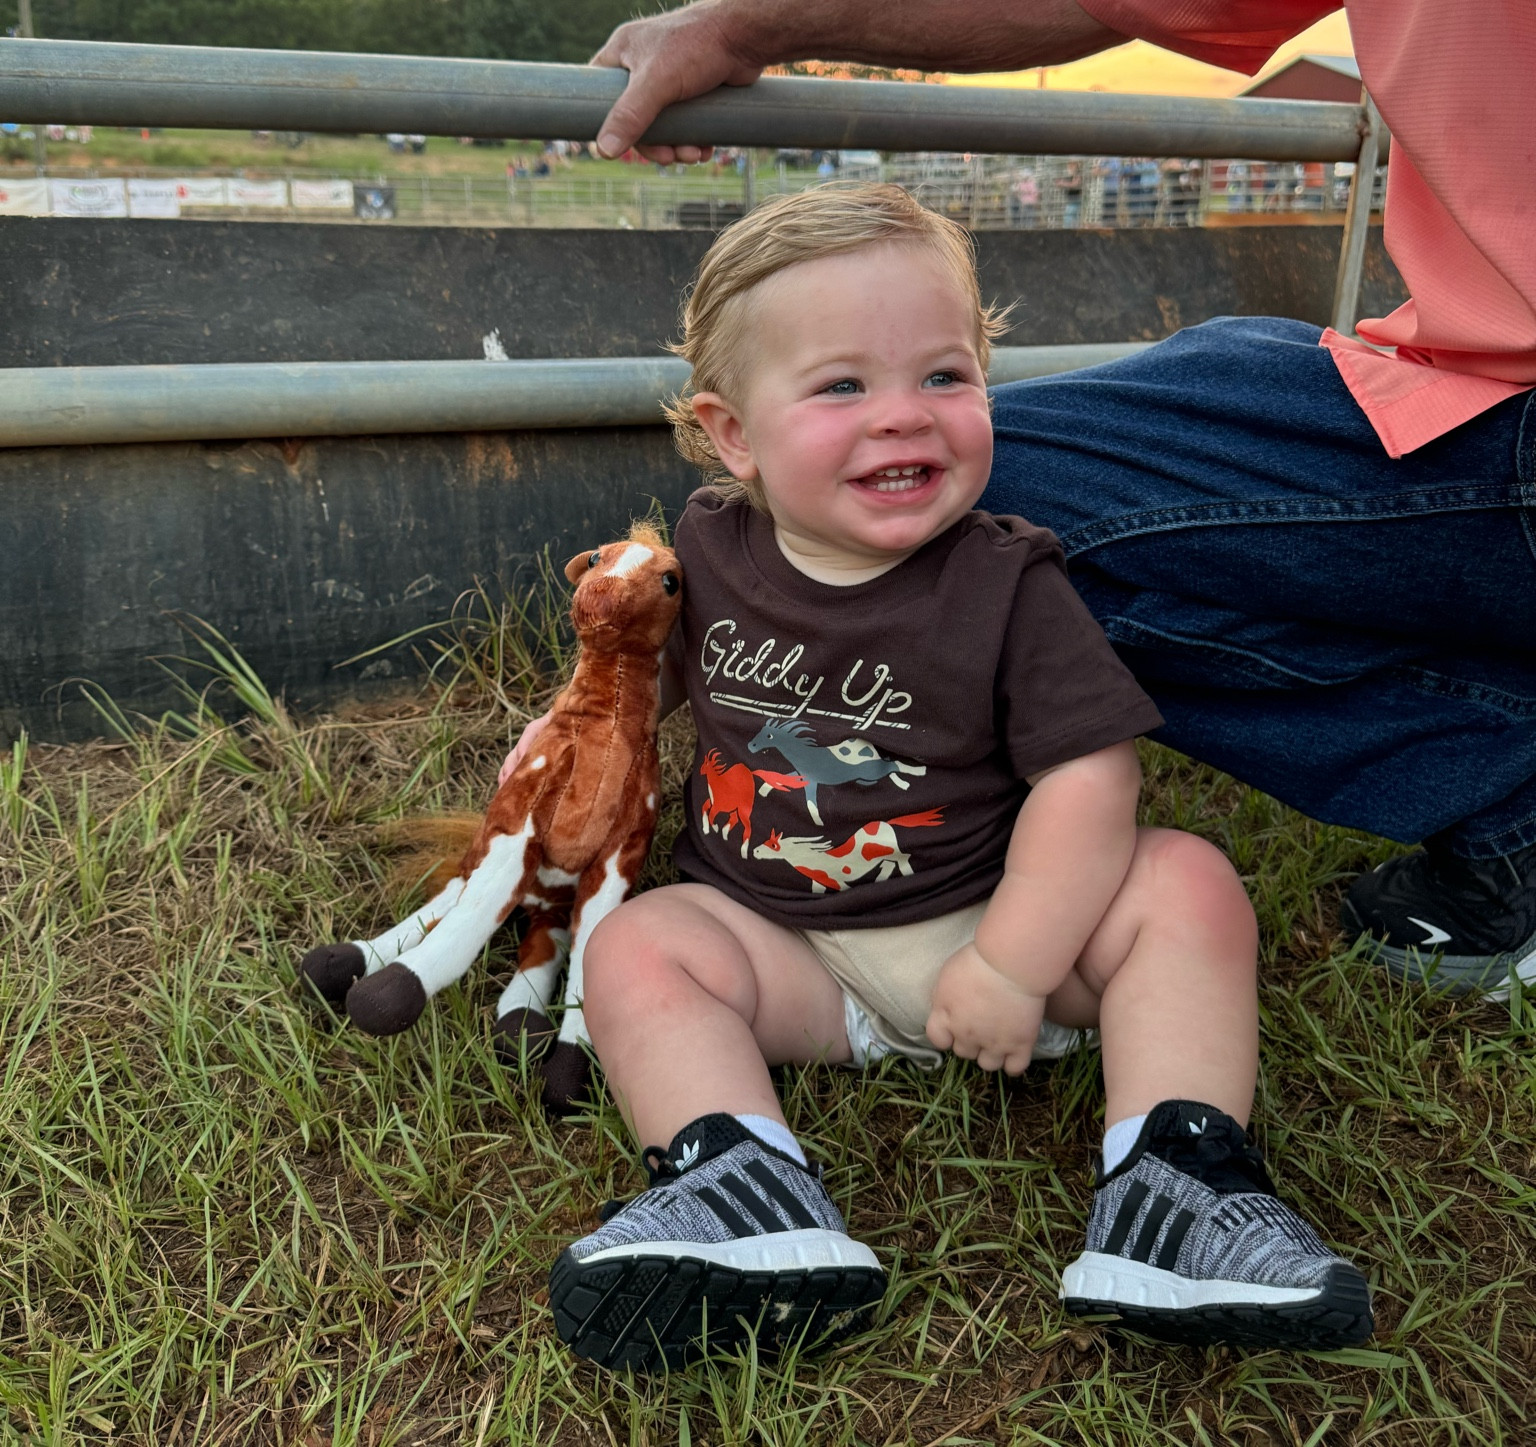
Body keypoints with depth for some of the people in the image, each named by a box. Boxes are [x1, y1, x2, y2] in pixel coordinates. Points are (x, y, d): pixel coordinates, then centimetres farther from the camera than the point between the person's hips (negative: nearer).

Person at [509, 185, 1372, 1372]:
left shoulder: (1008, 585, -13)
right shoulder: (709, 551, -4)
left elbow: (1087, 775, -17)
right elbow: (653, 671, 19)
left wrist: (1013, 966, -22)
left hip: (990, 922, -1)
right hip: (787, 949, 2)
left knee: (1188, 885, -21)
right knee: (635, 949, -20)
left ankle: (1172, 1185, -23)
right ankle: (746, 1190, -32)